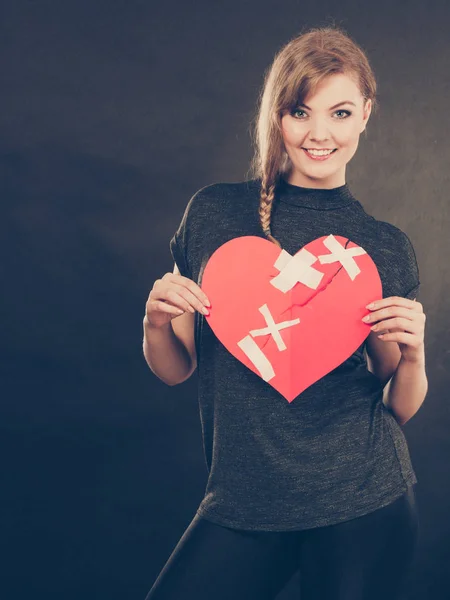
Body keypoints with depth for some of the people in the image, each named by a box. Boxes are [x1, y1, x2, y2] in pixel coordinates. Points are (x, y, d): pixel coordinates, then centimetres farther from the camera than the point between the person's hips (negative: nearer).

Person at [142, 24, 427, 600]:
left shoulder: (387, 247, -1)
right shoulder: (214, 211, -3)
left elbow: (401, 408, 5)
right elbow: (175, 369, 5)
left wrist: (412, 353, -14)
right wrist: (156, 322, -16)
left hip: (363, 501, 0)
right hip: (242, 503, 1)